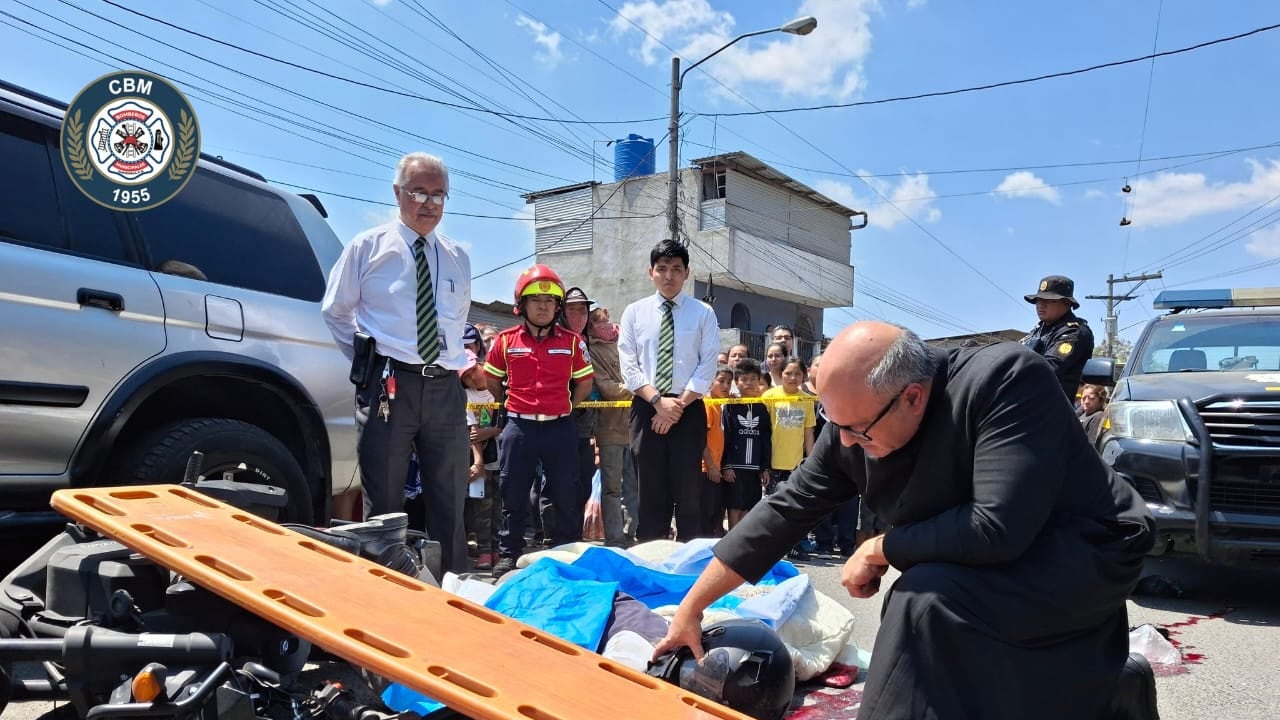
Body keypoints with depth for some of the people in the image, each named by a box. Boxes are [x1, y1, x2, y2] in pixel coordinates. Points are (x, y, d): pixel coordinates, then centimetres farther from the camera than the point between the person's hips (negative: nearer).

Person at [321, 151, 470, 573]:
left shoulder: (458, 259, 12)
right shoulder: (368, 247, 3)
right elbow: (335, 311, 9)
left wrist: (454, 362, 12)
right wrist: (368, 361, 5)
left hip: (445, 388, 4)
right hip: (389, 384, -3)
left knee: (449, 502, 9)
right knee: (384, 501, 3)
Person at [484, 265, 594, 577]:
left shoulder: (572, 341, 2)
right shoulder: (505, 340, 2)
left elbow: (585, 383, 11)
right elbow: (492, 380, 15)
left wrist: (563, 408, 7)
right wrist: (513, 406, 12)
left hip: (560, 429, 0)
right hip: (519, 428, 0)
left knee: (566, 496, 6)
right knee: (513, 496, 8)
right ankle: (508, 555, 20)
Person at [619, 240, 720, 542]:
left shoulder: (703, 313, 4)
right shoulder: (634, 312, 7)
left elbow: (707, 367, -2)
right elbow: (629, 366, 1)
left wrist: (679, 404, -10)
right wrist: (658, 401, -12)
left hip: (689, 410, -1)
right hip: (646, 408, 1)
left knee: (688, 490, 2)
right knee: (650, 491, 4)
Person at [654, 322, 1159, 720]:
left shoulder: (1006, 379, -29)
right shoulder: (855, 421, -11)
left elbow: (998, 527, -36)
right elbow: (784, 510, -5)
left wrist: (880, 548, -21)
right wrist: (691, 609, -4)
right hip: (1001, 567, 8)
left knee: (923, 600, -28)